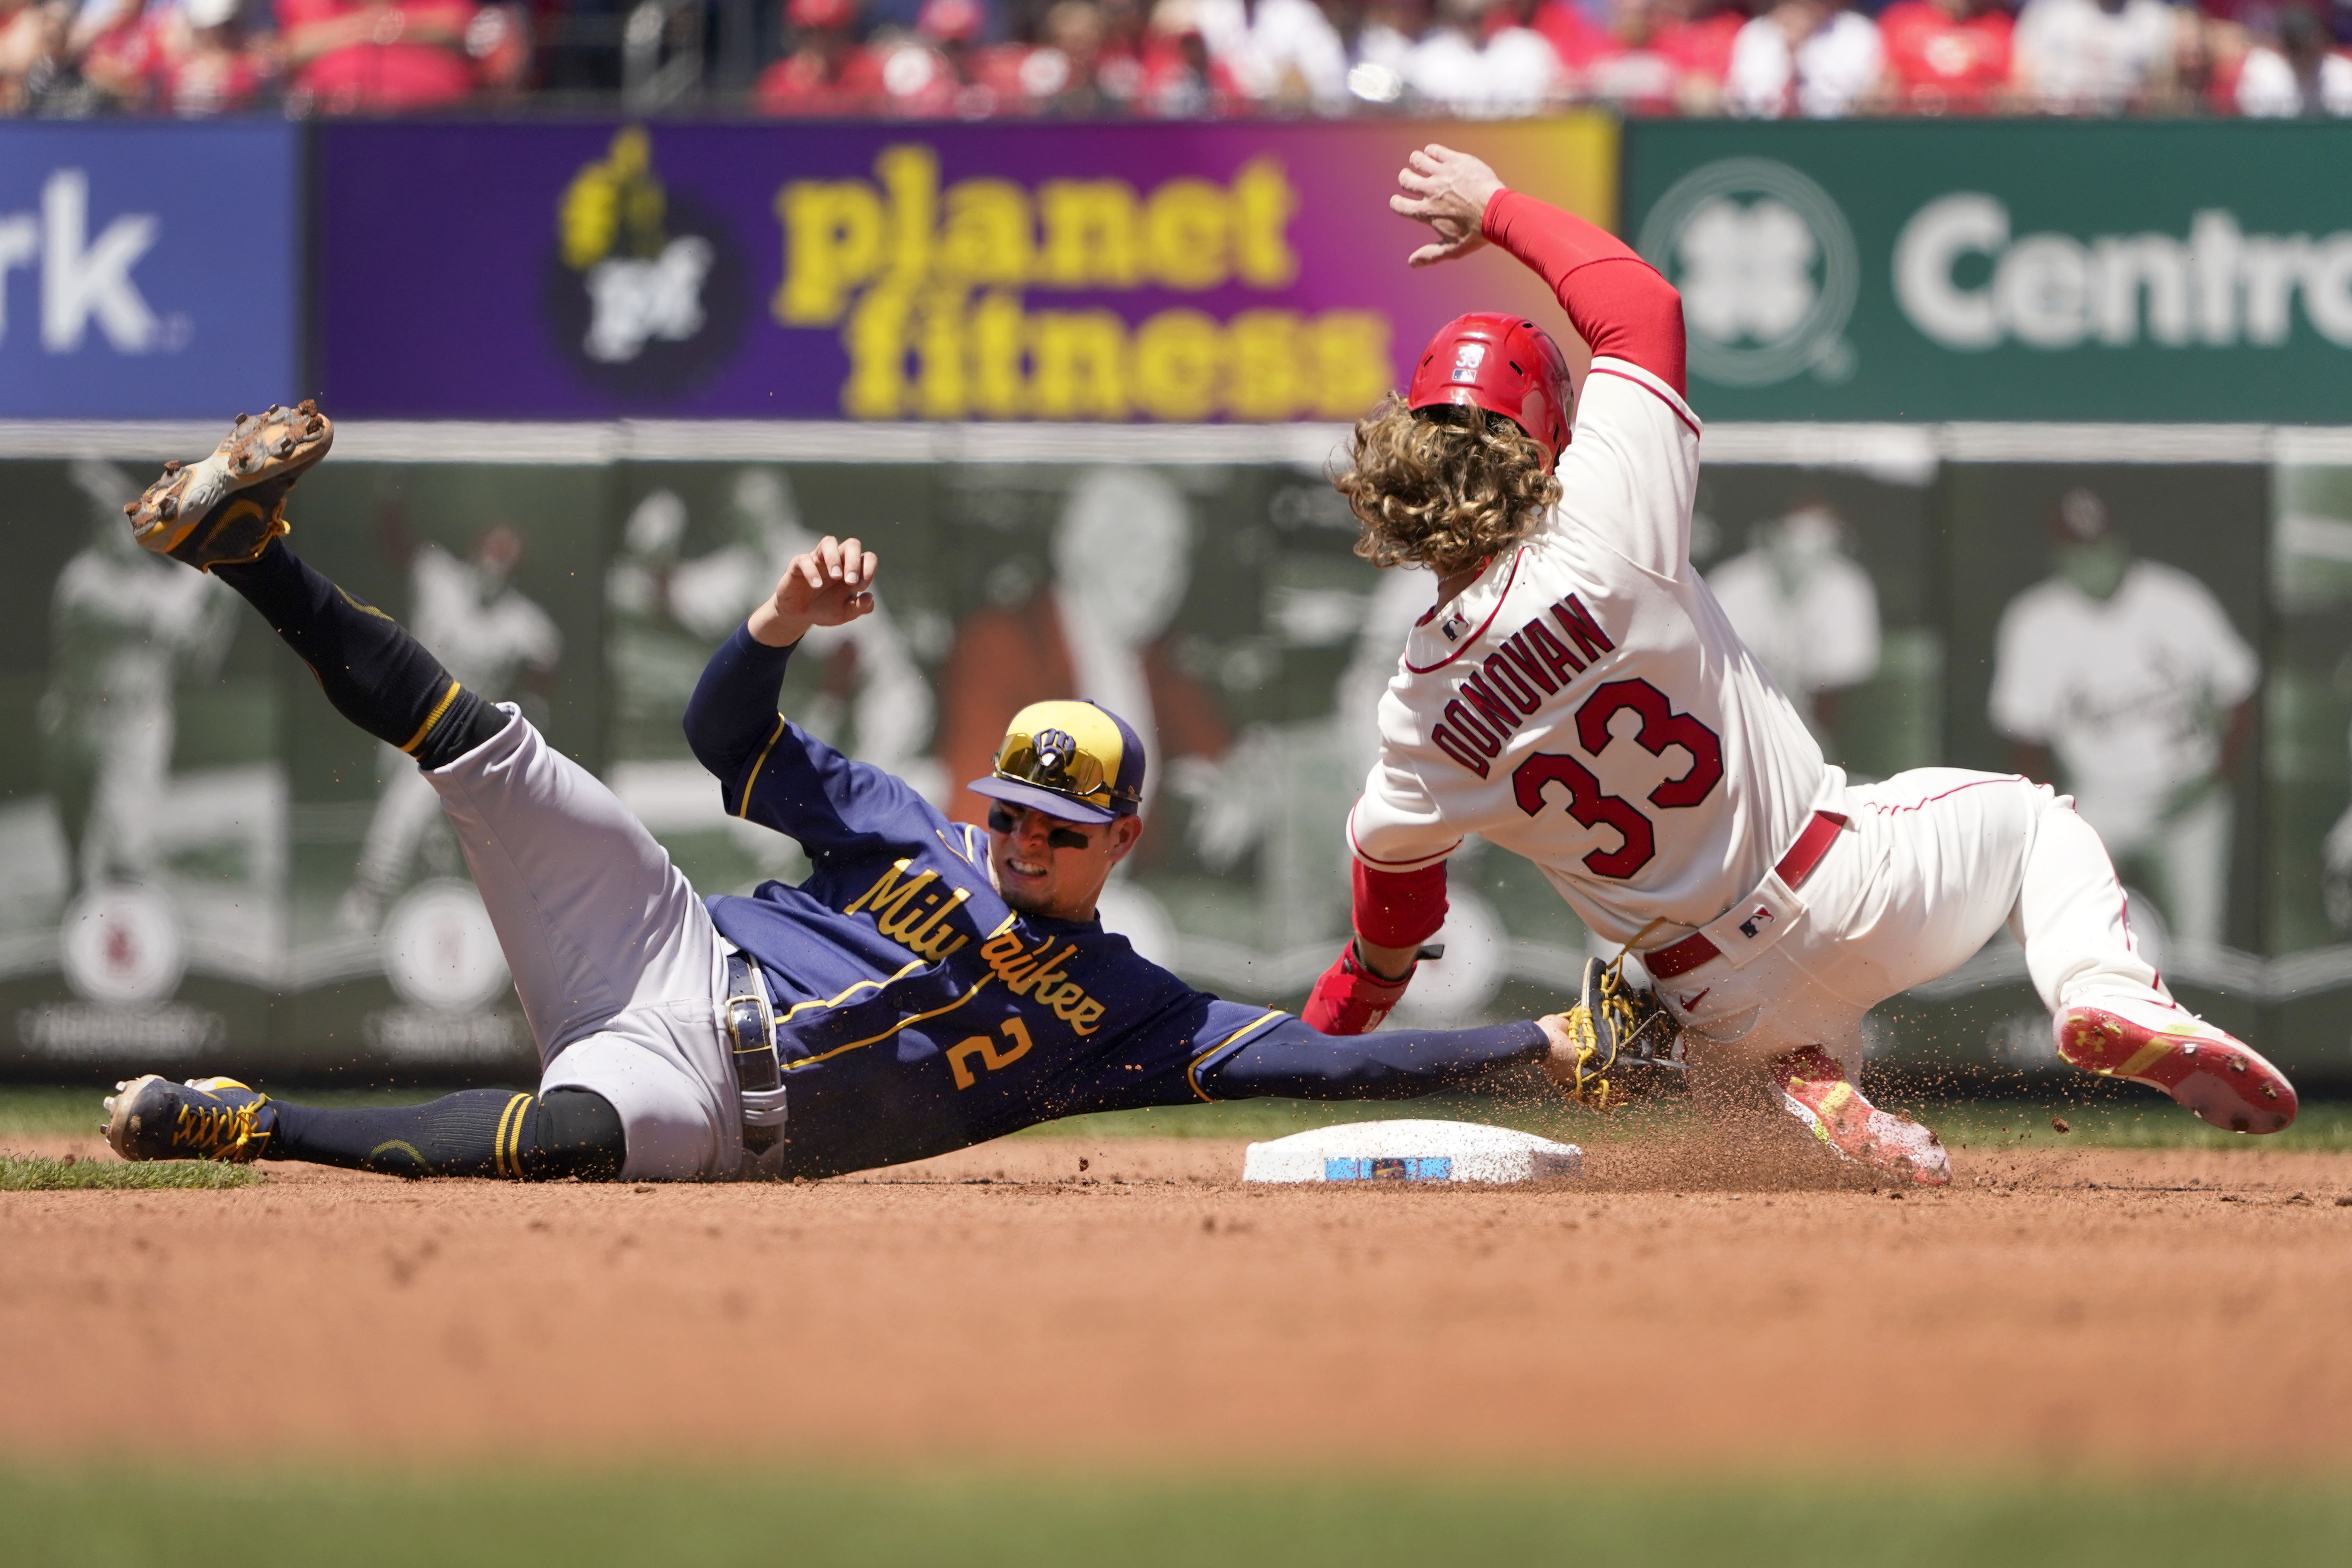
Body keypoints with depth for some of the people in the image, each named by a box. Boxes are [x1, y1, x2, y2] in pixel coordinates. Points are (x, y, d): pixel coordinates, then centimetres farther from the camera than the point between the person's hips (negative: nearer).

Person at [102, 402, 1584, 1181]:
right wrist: (790, 621, -11)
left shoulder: (1124, 1010, 11)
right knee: (493, 752, -17)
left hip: (708, 1112, -3)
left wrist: (1543, 1043, -7)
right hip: (675, 963, 3)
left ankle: (247, 1127, -38)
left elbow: (1314, 1060, 3)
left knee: (570, 1131, -41)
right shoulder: (908, 837, 16)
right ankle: (249, 549, -20)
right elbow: (733, 730, 11)